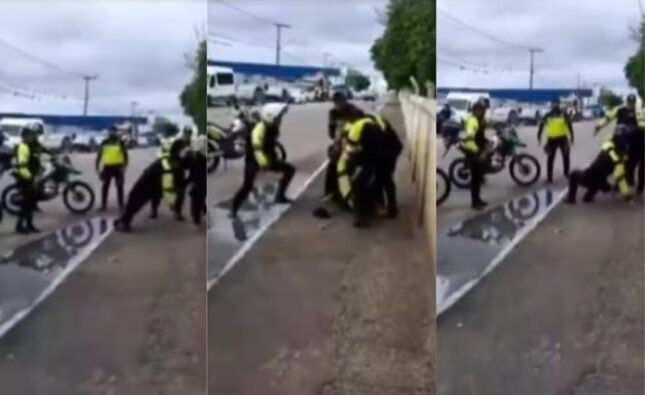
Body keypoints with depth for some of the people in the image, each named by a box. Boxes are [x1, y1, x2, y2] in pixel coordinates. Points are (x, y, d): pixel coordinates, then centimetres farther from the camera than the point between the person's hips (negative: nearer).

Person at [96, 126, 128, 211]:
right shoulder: (104, 143, 5)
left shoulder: (120, 142, 0)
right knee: (105, 187, 3)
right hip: (107, 167, 2)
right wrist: (97, 167, 4)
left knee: (119, 187, 2)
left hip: (118, 167, -2)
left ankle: (121, 205, 7)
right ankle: (103, 205, 10)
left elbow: (125, 155, 0)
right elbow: (99, 155, 9)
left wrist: (124, 166, -10)